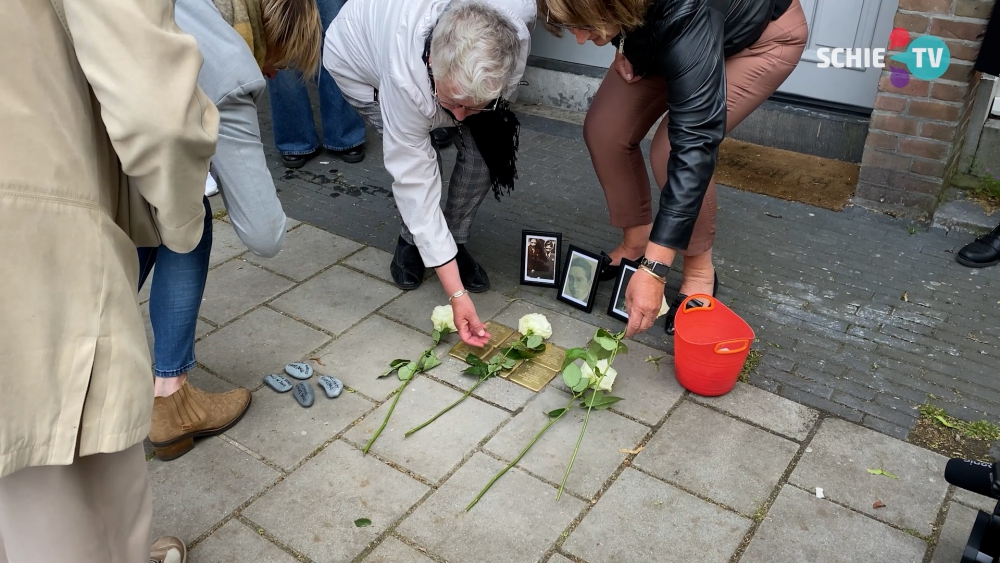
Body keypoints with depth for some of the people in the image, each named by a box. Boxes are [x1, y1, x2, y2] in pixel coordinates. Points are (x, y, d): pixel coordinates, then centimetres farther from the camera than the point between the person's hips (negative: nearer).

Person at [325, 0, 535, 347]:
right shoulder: (405, 78, -44)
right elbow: (415, 185, -38)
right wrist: (456, 292, -38)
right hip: (361, 61, -3)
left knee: (487, 146, -19)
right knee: (417, 163, -25)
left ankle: (455, 242, 2)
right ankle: (410, 242, 3)